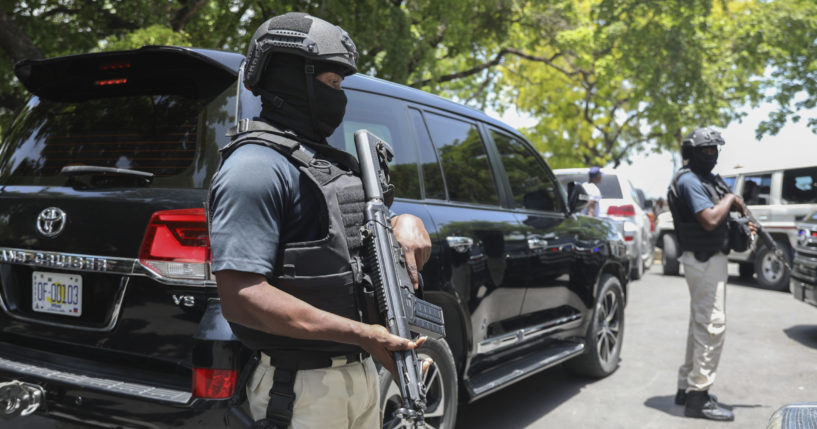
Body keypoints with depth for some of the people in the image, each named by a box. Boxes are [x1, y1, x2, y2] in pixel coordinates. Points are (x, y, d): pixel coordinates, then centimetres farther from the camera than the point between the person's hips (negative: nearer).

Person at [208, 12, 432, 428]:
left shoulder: (331, 162, 12)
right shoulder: (256, 168, -16)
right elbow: (240, 298, -24)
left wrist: (405, 222, -3)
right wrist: (362, 334, -26)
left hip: (362, 373, 9)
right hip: (302, 388, -8)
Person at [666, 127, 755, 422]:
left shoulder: (706, 179, 16)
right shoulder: (689, 180, -15)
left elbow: (716, 214, 22)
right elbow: (710, 219, -25)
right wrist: (730, 198, -10)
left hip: (709, 257, 11)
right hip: (704, 260, -11)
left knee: (700, 324, 14)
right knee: (713, 325, -12)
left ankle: (687, 387, 23)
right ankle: (698, 397, -8)